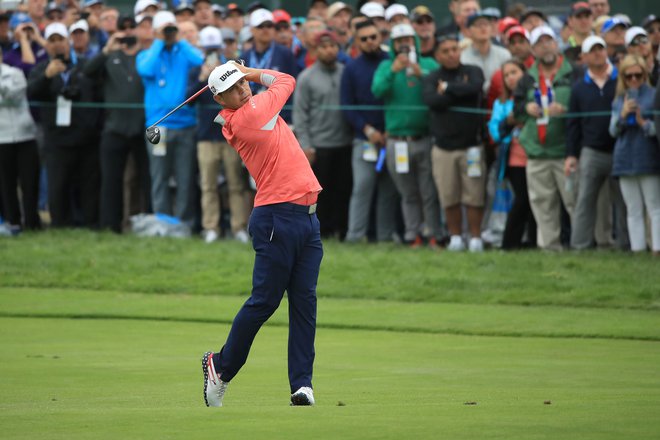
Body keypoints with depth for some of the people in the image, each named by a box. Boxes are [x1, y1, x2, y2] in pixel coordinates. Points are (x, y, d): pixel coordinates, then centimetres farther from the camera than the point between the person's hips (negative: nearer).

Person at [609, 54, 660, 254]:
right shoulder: (619, 100, 13)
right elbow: (613, 130, 8)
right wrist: (623, 115, -9)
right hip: (625, 160, 4)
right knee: (634, 211, 6)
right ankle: (637, 250, 7)